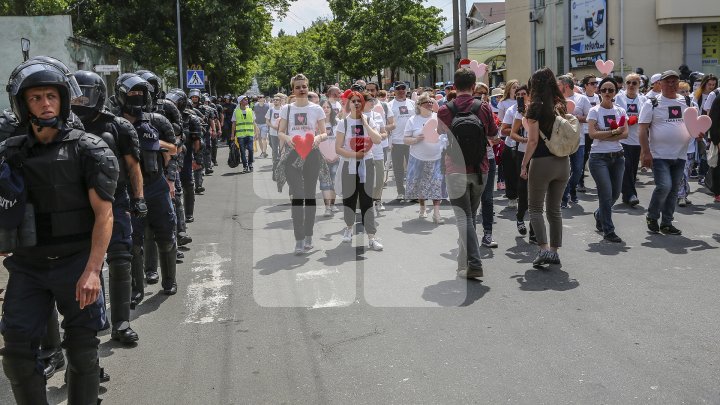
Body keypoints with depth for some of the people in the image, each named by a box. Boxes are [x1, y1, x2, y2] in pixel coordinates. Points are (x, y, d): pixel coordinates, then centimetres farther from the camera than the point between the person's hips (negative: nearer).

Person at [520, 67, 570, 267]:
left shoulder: (536, 107, -9)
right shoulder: (561, 105, 8)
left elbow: (533, 141, -12)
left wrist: (524, 164, -7)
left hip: (542, 161, -5)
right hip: (563, 162, 5)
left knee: (535, 207, 4)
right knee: (555, 209, 13)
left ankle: (544, 249, -8)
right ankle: (554, 251, 15)